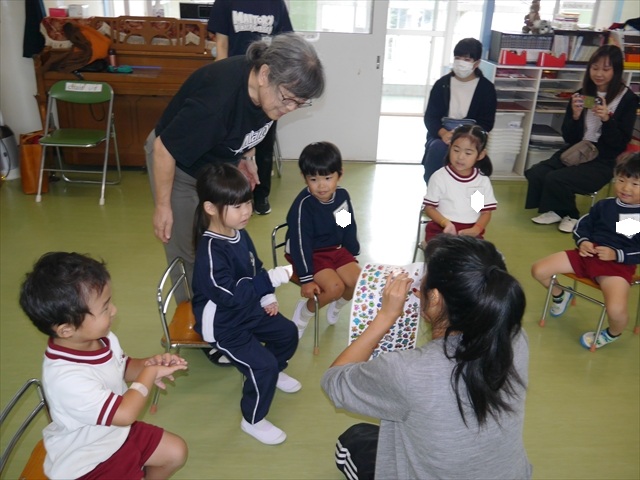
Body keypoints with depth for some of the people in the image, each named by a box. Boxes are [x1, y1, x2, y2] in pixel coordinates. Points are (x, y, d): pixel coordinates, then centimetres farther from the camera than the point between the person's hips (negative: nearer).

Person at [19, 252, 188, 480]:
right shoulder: (66, 378, -37)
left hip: (119, 433, 8)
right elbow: (125, 413, -34)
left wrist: (149, 363, -13)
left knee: (176, 452, 11)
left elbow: (124, 367, 8)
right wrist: (150, 374, -22)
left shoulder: (103, 339, -13)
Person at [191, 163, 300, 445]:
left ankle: (274, 373, 46)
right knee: (262, 365, -14)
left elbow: (255, 270, 12)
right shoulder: (210, 251, -32)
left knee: (287, 333, 17)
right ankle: (253, 421, 10)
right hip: (223, 324, -9)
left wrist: (267, 298, 3)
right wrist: (271, 279, -38)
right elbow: (230, 295, -35)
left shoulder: (240, 234, -4)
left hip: (250, 309, 9)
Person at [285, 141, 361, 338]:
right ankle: (304, 312, 3)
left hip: (336, 249, 6)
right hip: (311, 254, -6)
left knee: (358, 282, -9)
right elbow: (300, 242, -23)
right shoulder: (303, 204, -25)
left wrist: (353, 255, 15)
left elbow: (349, 229, 9)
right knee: (335, 287, -25)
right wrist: (306, 278, -23)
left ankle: (336, 307, 23)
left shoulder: (342, 195, -7)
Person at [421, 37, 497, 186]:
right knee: (437, 148, -33)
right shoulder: (442, 83, 5)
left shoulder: (486, 88, 3)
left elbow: (486, 123, -1)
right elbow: (430, 116, 1)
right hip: (441, 133, 1)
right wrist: (443, 133, -21)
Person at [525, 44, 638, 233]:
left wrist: (607, 120, -24)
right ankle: (555, 210, 4)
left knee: (555, 179, -27)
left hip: (603, 161, -4)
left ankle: (569, 215, 3)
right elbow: (568, 138, 3)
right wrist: (575, 116, -17)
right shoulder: (582, 93, 5)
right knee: (535, 174, -21)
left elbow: (620, 144, -9)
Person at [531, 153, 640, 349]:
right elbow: (582, 225, 14)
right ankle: (559, 295, 28)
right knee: (538, 270, -6)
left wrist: (616, 254, -19)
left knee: (616, 310, -30)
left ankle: (613, 334, 10)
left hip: (618, 264, -4)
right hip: (588, 254, 5)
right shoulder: (604, 205, 7)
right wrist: (583, 242, -6)